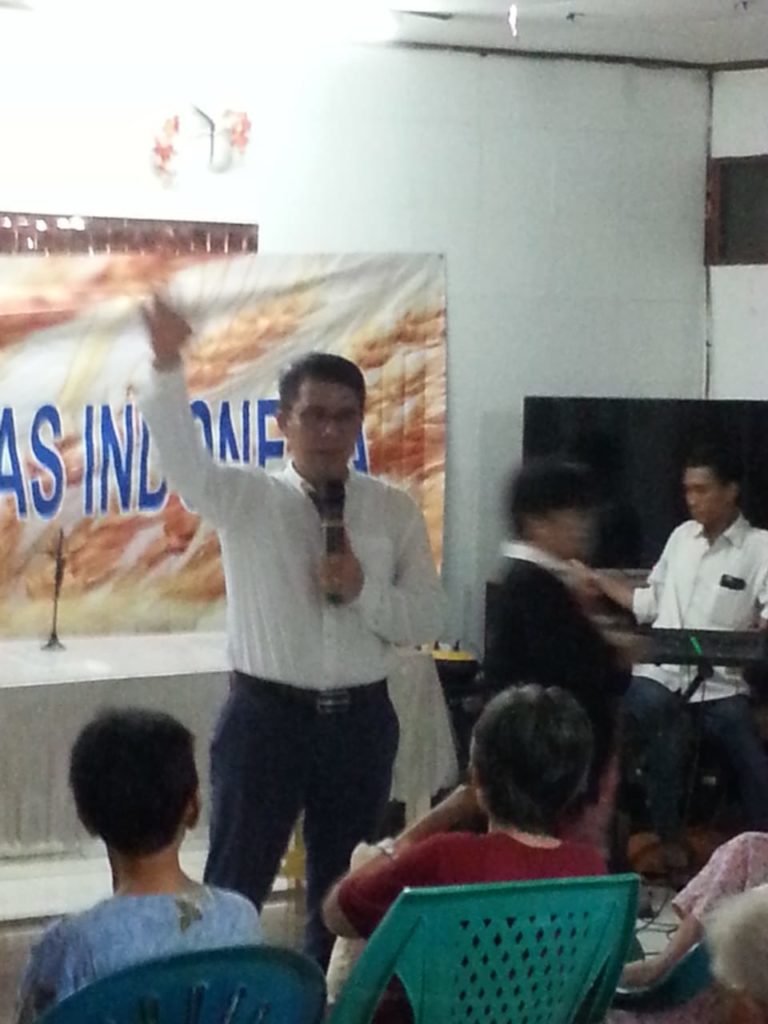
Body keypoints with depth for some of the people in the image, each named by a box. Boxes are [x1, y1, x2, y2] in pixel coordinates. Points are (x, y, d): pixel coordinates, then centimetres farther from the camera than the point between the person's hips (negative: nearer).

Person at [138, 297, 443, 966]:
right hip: (266, 715, -2)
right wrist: (167, 368, -38)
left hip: (361, 720, 3)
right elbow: (183, 458, -22)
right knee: (236, 885, 0)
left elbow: (429, 620, 2)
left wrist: (364, 592, -17)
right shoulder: (245, 499, -3)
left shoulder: (395, 512, 3)